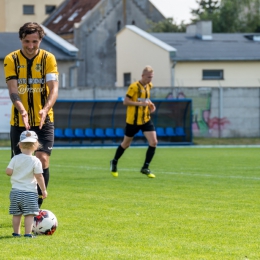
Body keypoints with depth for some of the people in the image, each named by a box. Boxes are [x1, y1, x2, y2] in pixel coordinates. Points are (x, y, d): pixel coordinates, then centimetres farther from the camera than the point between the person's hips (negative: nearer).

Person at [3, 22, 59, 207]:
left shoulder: (48, 59, -3)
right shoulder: (11, 60, -3)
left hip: (44, 121, -1)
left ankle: (37, 205, -6)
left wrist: (45, 109, -32)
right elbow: (13, 90, -12)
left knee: (43, 160, -16)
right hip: (19, 122, 1)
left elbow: (54, 88, -13)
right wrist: (22, 111, -31)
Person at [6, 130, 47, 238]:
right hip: (30, 192, -3)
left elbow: (8, 172, -7)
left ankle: (16, 232, 17)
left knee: (16, 214, 11)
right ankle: (28, 233, -8)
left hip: (16, 191, 3)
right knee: (29, 214, -1)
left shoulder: (15, 159, -3)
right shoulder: (36, 161, -9)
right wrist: (43, 190, 2)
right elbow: (39, 177, -8)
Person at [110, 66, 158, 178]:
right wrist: (140, 103, -26)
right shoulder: (134, 86, -16)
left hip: (146, 119, 6)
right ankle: (114, 162, 35)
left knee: (153, 142, -10)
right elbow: (125, 101, -16)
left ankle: (145, 168, 0)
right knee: (126, 144, 10)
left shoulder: (149, 86, 6)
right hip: (133, 120, -5)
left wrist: (149, 104, 5)